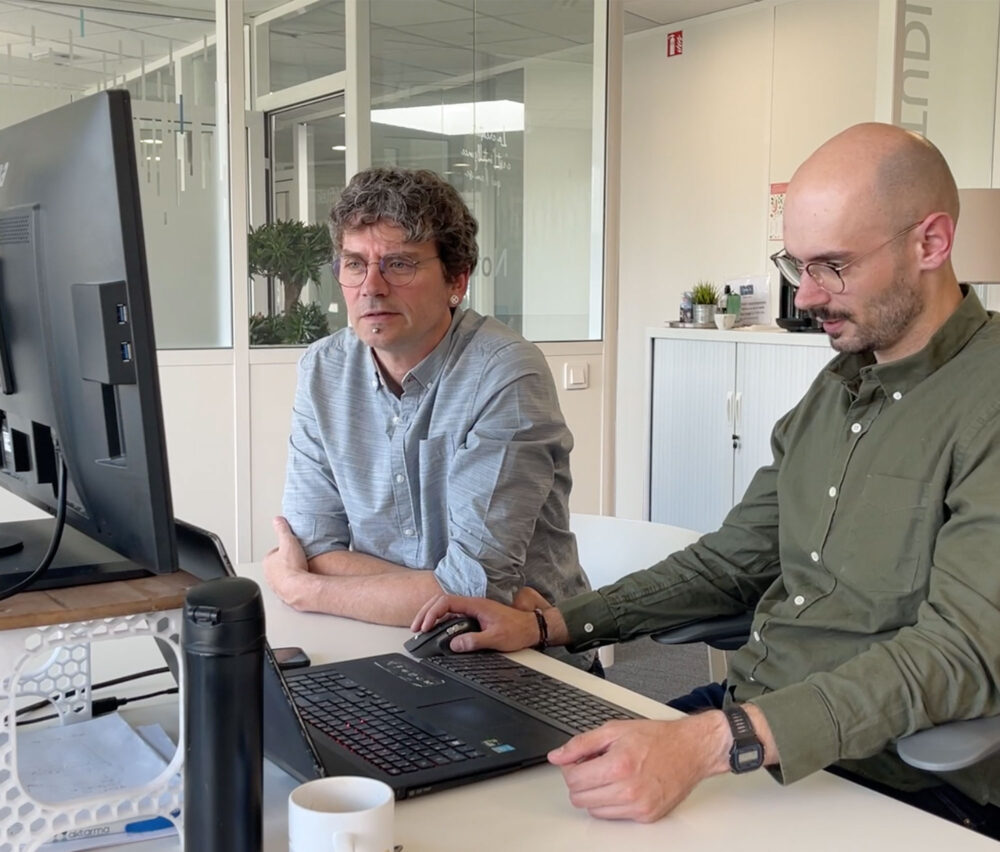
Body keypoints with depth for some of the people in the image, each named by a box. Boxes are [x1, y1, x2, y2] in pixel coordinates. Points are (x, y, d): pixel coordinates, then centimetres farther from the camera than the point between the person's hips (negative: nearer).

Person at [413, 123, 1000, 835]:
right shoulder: (835, 389, 13)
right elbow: (731, 562, 16)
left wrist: (711, 743, -35)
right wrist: (546, 625, 6)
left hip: (885, 782, -7)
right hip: (743, 718, 7)